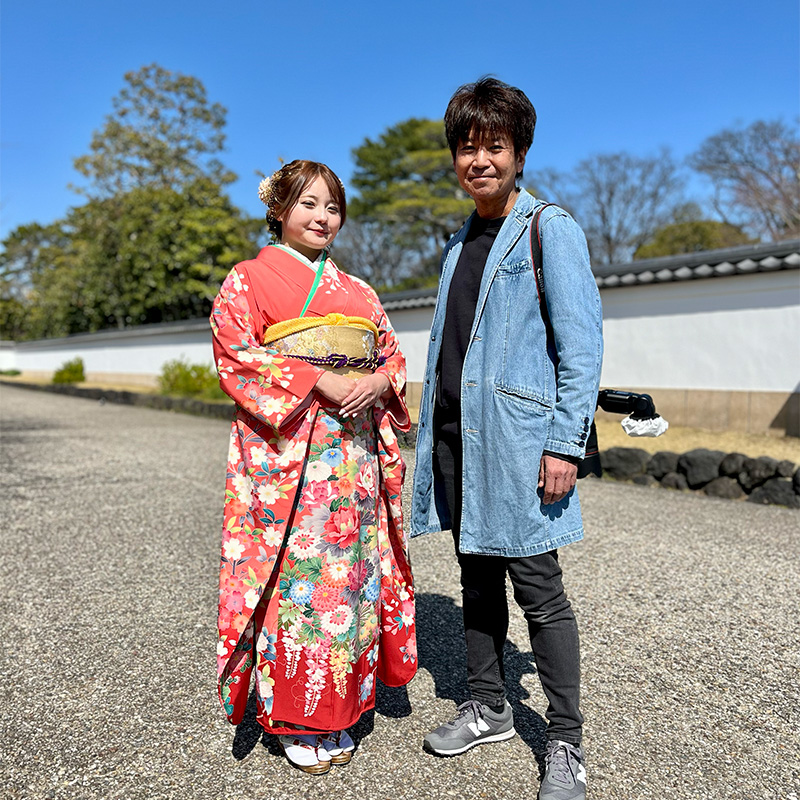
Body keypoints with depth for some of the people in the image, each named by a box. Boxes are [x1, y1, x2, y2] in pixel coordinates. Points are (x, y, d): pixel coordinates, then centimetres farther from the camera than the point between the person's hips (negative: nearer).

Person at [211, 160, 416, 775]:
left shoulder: (358, 291, 20)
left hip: (356, 450, 5)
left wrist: (377, 383, -7)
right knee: (294, 571, -3)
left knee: (351, 569, 6)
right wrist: (318, 381, -16)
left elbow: (393, 354, 17)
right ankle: (296, 721, 15)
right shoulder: (249, 279, 5)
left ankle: (337, 711, 23)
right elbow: (236, 355, -7)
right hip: (285, 450, -4)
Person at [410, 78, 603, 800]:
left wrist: (565, 443, -16)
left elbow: (581, 343, -9)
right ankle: (488, 708, 32)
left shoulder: (550, 228, -2)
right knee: (477, 578, 15)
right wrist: (431, 433, 16)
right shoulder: (460, 243, 18)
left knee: (538, 589, 0)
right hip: (456, 436, 7)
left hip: (517, 437, -7)